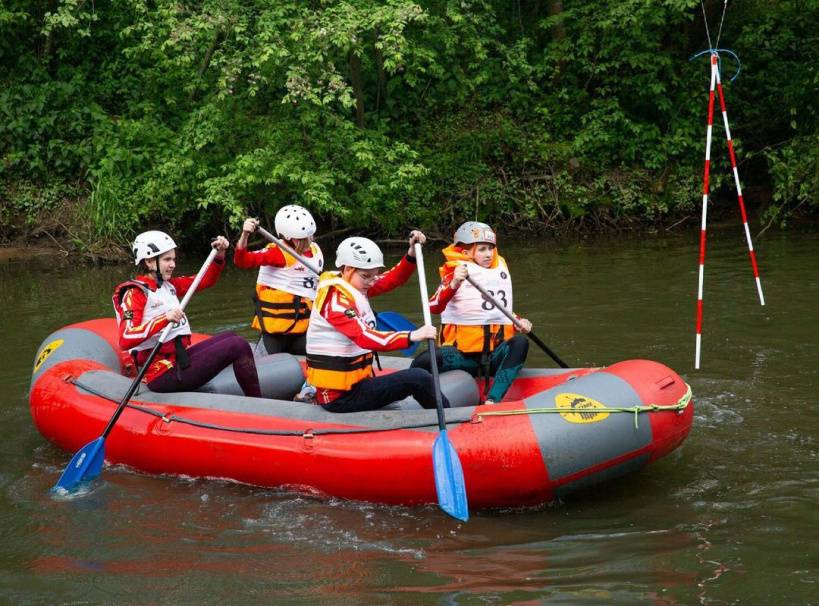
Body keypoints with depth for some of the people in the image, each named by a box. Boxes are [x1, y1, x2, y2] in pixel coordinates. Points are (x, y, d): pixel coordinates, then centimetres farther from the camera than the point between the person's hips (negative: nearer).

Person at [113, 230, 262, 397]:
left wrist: (219, 255, 3)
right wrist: (165, 319, -34)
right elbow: (125, 340, -25)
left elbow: (206, 280, 21)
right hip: (164, 375, -10)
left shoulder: (168, 285, 13)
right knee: (239, 346, -11)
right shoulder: (135, 293, -12)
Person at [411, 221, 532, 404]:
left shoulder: (501, 268, 17)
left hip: (496, 357, 4)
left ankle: (491, 401, -37)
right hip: (463, 353, -4)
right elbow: (433, 307, -18)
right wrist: (453, 284, -34)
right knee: (423, 362, -32)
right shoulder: (456, 272, -1)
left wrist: (518, 322, 7)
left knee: (520, 342, -28)